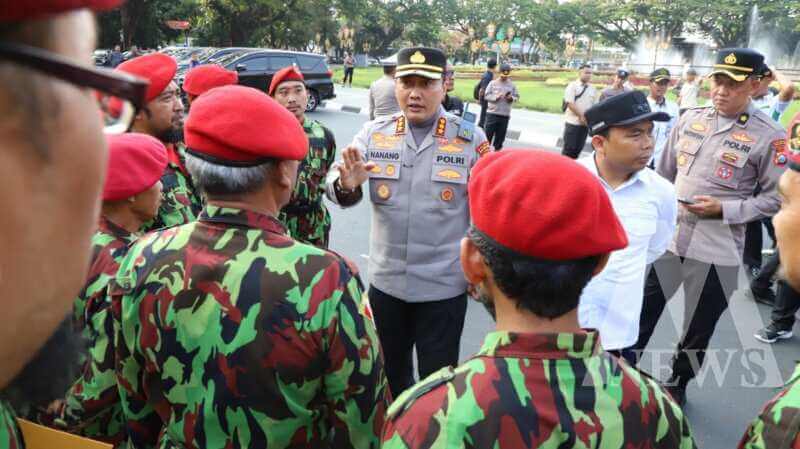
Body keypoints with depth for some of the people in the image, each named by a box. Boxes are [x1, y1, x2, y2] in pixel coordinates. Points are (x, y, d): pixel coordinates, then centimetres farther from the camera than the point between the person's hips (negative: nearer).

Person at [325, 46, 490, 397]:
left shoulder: (471, 139, -7)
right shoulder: (374, 133, -2)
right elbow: (336, 188, -7)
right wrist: (347, 184, -31)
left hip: (444, 286, -3)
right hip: (385, 281, 3)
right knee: (388, 373, 23)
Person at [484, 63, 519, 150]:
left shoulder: (512, 85, 7)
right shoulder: (493, 83, 1)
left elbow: (517, 97, 11)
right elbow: (486, 95, -1)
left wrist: (512, 98, -10)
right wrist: (495, 97, -17)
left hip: (505, 115, 2)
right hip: (492, 113, -2)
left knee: (500, 136, 8)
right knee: (488, 134, -2)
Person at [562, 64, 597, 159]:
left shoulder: (592, 89, 10)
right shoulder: (572, 86, -7)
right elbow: (570, 103, -14)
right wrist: (581, 116, -15)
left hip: (586, 123, 5)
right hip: (573, 122, -5)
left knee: (579, 148, 8)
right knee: (569, 147, -3)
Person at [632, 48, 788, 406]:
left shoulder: (768, 136, -9)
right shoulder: (690, 119, 4)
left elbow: (777, 196, -6)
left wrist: (724, 210, -17)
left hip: (715, 251, -3)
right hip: (666, 237, 4)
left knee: (697, 330, 12)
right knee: (641, 312, 14)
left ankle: (677, 384, 35)